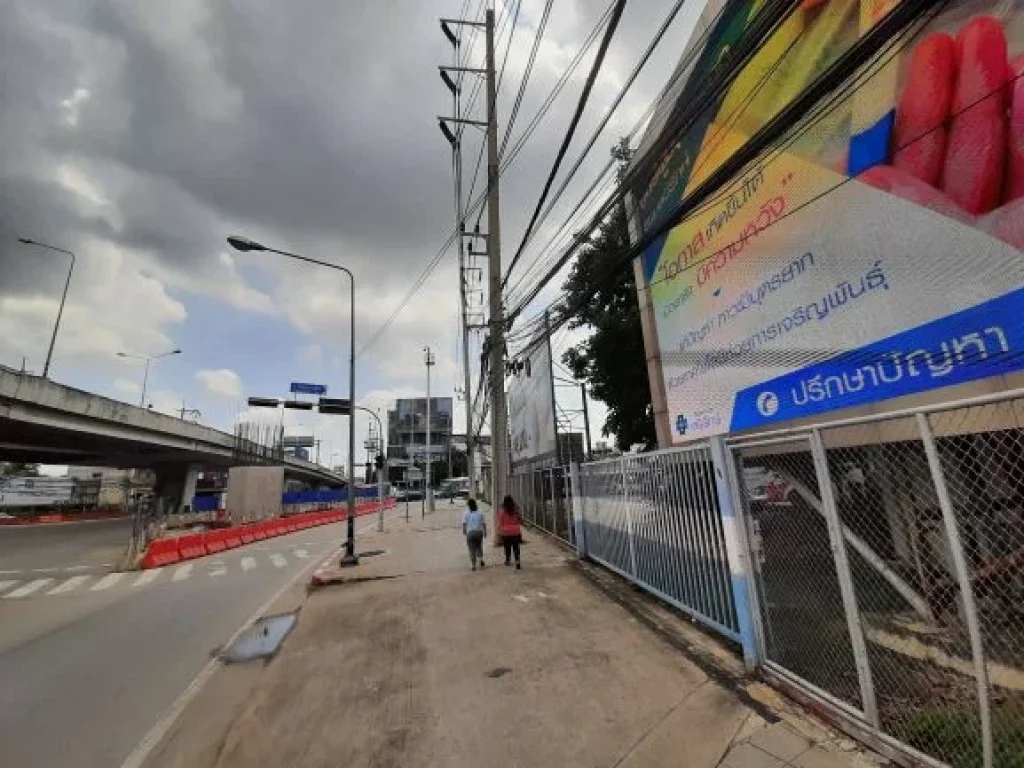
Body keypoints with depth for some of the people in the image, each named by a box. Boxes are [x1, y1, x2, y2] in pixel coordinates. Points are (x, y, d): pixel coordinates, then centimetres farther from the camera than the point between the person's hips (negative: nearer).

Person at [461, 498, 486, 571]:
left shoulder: (466, 513, -2)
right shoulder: (480, 513, 3)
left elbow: (464, 523, -8)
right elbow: (483, 523, 3)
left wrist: (464, 531, 5)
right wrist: (485, 531, 13)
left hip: (470, 532, -2)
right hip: (479, 532, 2)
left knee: (472, 549, 6)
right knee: (479, 546, 22)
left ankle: (473, 565, 7)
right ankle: (481, 559, 7)